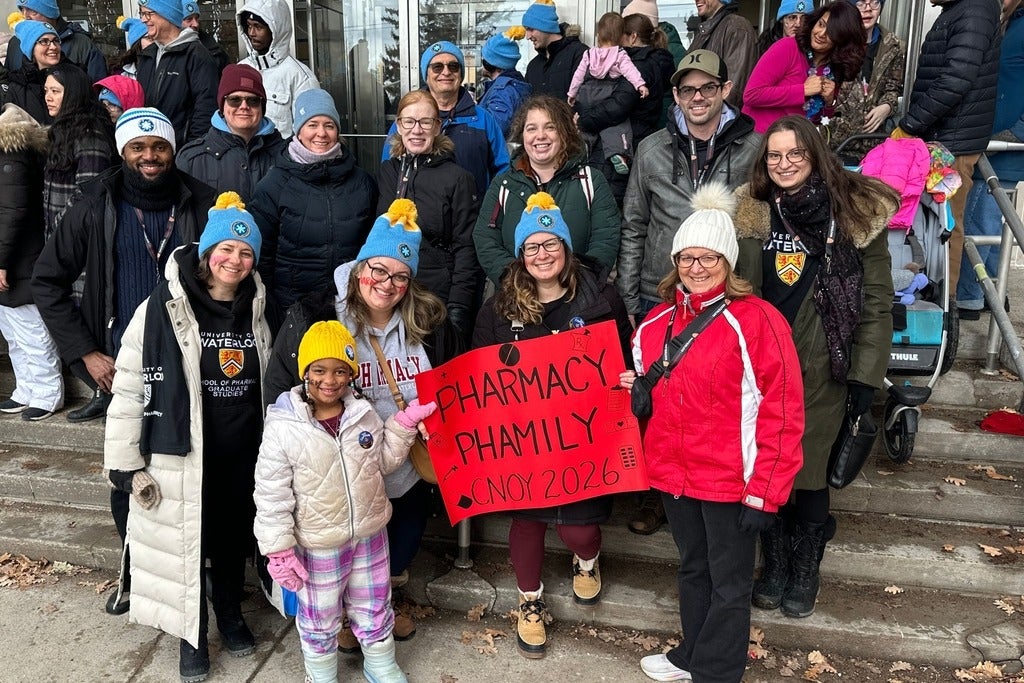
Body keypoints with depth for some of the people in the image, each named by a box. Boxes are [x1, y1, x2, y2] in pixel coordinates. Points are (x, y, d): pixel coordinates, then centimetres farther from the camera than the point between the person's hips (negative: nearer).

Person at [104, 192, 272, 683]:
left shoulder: (255, 311, 5)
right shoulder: (163, 308, -13)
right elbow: (129, 387, -11)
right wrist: (125, 462, -11)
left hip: (242, 453, 5)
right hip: (182, 453, -4)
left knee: (234, 536, 19)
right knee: (184, 541, 9)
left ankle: (230, 614, 43)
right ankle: (191, 633, 32)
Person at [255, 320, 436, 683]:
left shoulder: (364, 414, -5)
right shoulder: (283, 429, -18)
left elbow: (384, 461, 7)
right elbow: (272, 496, -14)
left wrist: (405, 422, -3)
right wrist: (279, 550, -13)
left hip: (370, 535, 4)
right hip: (318, 546, -4)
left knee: (374, 608, 22)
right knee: (319, 619, 17)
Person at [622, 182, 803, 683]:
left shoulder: (757, 321, -15)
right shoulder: (658, 320, 5)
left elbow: (782, 412, -16)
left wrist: (764, 491, -16)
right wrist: (634, 389, -2)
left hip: (730, 480, -6)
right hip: (673, 473, 6)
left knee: (729, 584, 12)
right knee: (692, 570, 24)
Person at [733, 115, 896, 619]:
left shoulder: (857, 213, -5)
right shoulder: (750, 214, 1)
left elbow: (876, 303, -4)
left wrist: (865, 376, -7)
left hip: (822, 373, -2)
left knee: (807, 473, 6)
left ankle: (805, 570, 31)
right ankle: (774, 565, 34)